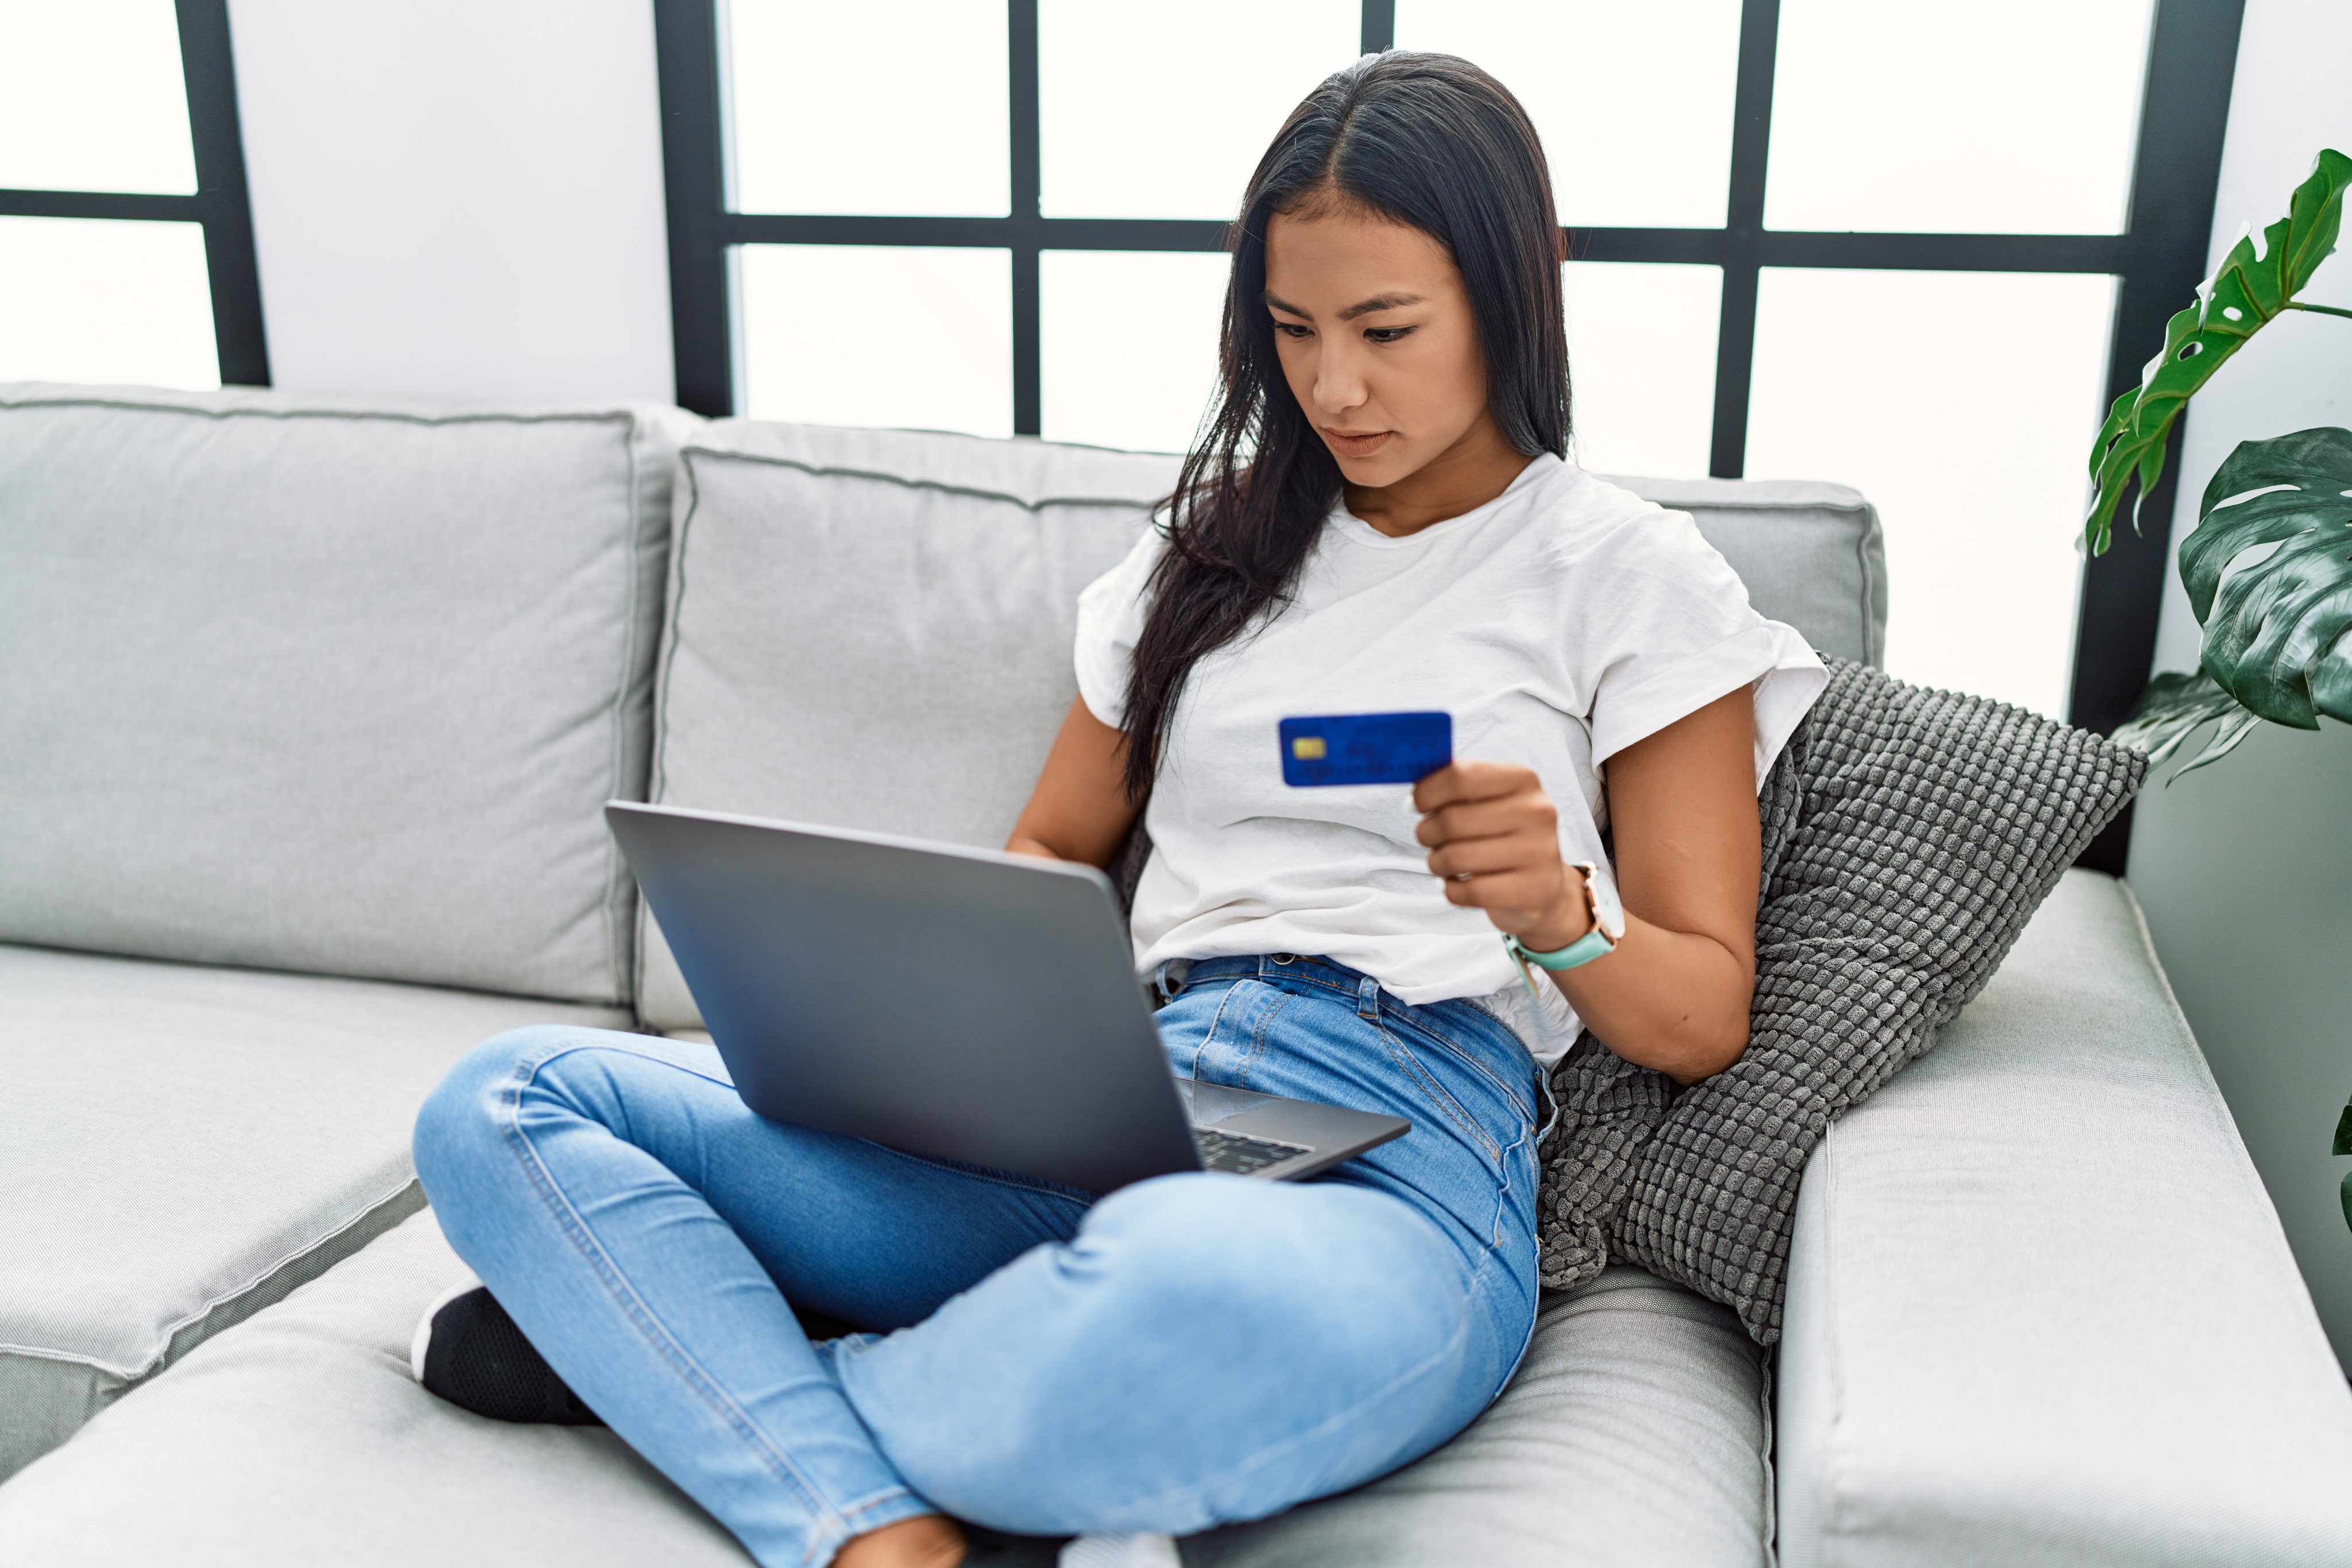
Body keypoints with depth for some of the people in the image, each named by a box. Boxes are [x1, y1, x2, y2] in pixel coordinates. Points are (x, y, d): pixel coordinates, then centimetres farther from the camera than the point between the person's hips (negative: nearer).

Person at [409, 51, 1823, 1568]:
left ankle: (690, 1352, -14)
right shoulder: (1214, 550, 21)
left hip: (1394, 1155, -4)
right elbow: (1047, 856, 26)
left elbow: (1703, 1018, 5)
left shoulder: (1633, 576, 7)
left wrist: (1558, 912, -17)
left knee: (1191, 1293, -43)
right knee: (504, 1104, -10)